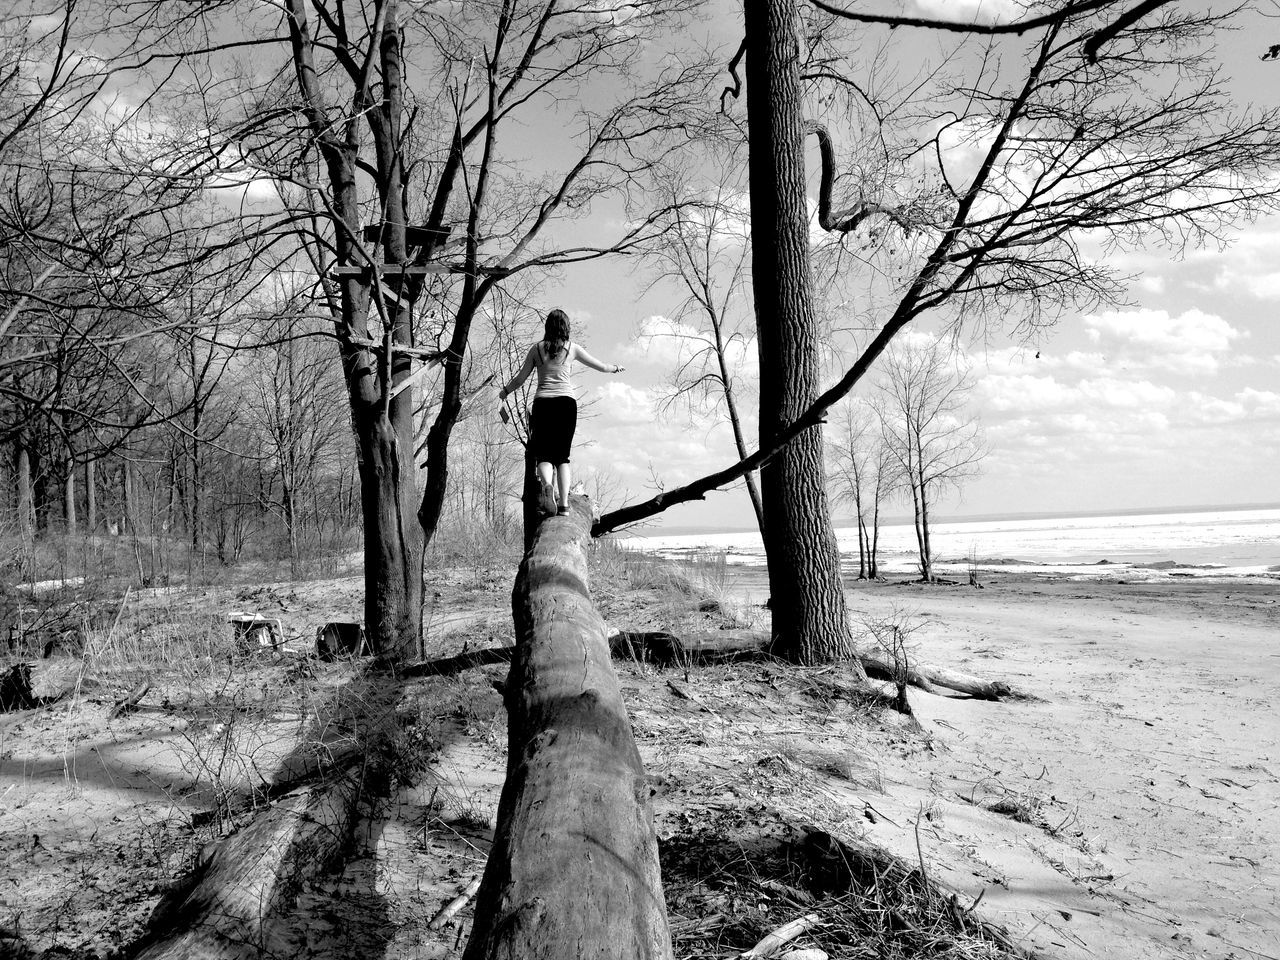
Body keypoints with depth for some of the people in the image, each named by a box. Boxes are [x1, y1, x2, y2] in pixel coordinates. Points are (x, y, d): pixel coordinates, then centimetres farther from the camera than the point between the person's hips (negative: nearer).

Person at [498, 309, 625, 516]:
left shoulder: (537, 348, 9)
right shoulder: (572, 347, 8)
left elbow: (520, 378, 11)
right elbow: (600, 366, 18)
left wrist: (504, 392, 29)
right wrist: (615, 368, 39)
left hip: (542, 402, 0)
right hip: (566, 402, 0)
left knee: (543, 453, 1)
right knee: (562, 455, 7)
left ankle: (546, 483, -31)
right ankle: (564, 502, -4)